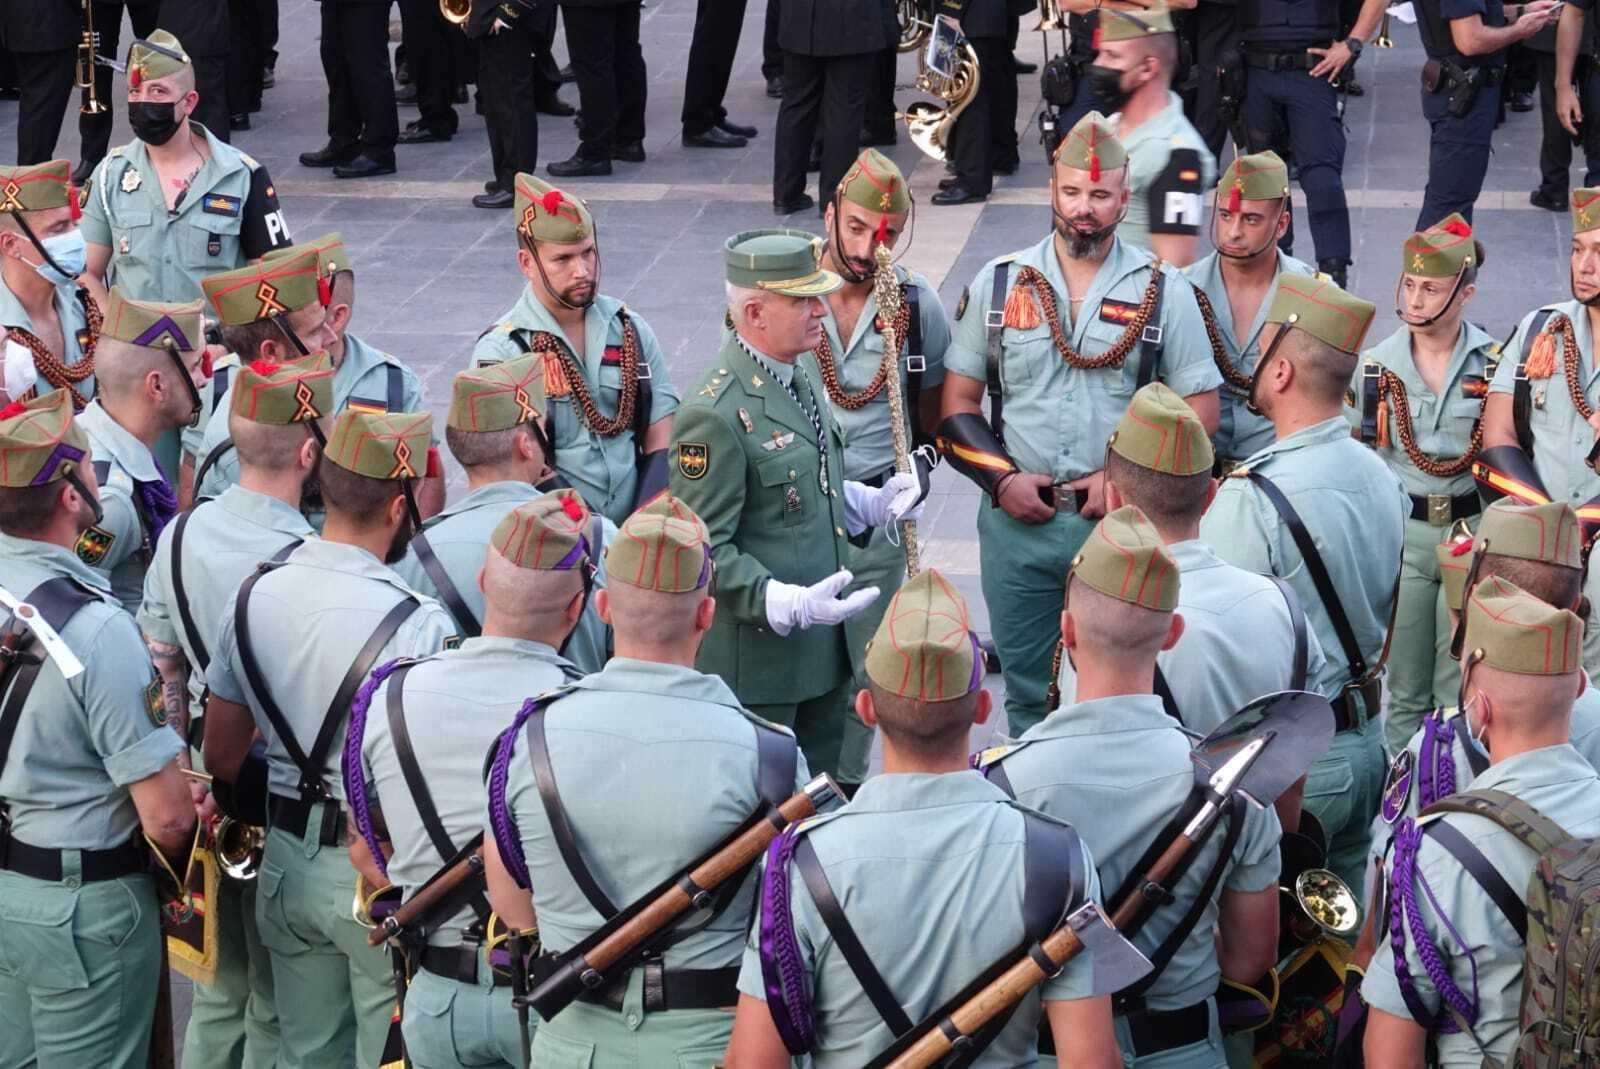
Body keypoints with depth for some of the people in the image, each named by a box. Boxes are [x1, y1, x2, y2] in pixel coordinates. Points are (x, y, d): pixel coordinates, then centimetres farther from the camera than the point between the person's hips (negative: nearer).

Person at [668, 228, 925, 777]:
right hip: (756, 657, -9)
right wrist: (791, 605, -30)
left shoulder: (803, 370, 7)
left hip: (824, 645, 9)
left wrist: (872, 503, 4)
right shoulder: (716, 414, -23)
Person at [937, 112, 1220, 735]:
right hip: (1017, 520, 2)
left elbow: (1199, 406, 1)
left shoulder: (1163, 293, 0)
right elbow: (958, 400, 8)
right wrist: (1000, 478, -7)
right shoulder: (999, 284, 5)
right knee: (1026, 690, 12)